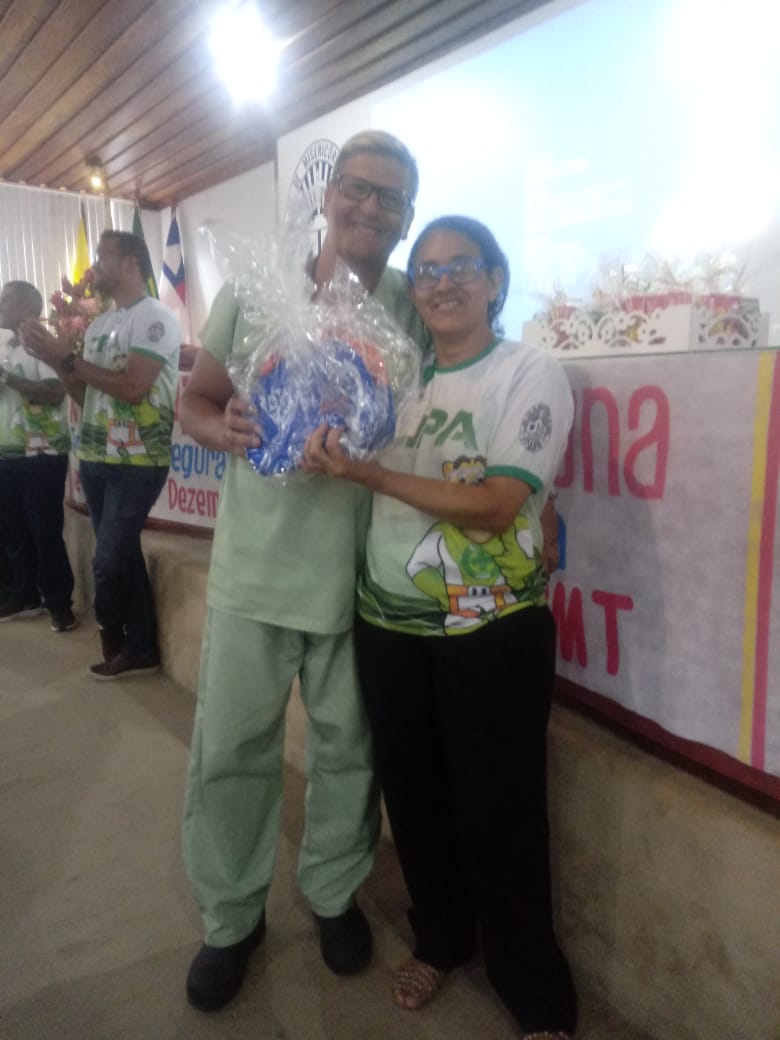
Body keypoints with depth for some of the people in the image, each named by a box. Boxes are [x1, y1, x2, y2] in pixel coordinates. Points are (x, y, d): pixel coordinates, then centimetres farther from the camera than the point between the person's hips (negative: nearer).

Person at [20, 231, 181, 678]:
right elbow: (87, 395, 15)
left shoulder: (155, 317, -9)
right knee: (123, 557, 11)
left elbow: (132, 388, -19)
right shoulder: (99, 324, 15)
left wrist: (67, 357, -14)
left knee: (109, 563, -4)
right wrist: (54, 359, -1)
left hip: (137, 463, -8)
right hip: (96, 459, 8)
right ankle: (139, 649, 22)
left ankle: (115, 642, 19)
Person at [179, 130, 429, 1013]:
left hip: (360, 568, 0)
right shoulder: (254, 292, 2)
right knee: (230, 748, 9)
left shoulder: (415, 311, 2)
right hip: (255, 563, 1)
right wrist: (227, 432, -16)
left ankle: (334, 892, 40)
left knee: (346, 747, 13)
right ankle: (231, 918, 34)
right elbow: (194, 402, 7)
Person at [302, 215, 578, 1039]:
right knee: (413, 797, 17)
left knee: (496, 815, 5)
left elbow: (494, 506, -17)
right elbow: (364, 477, 16)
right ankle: (439, 938, 43)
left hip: (490, 632, -5)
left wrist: (365, 473, -18)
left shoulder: (531, 374, -6)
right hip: (386, 625, 5)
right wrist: (333, 454, -6)